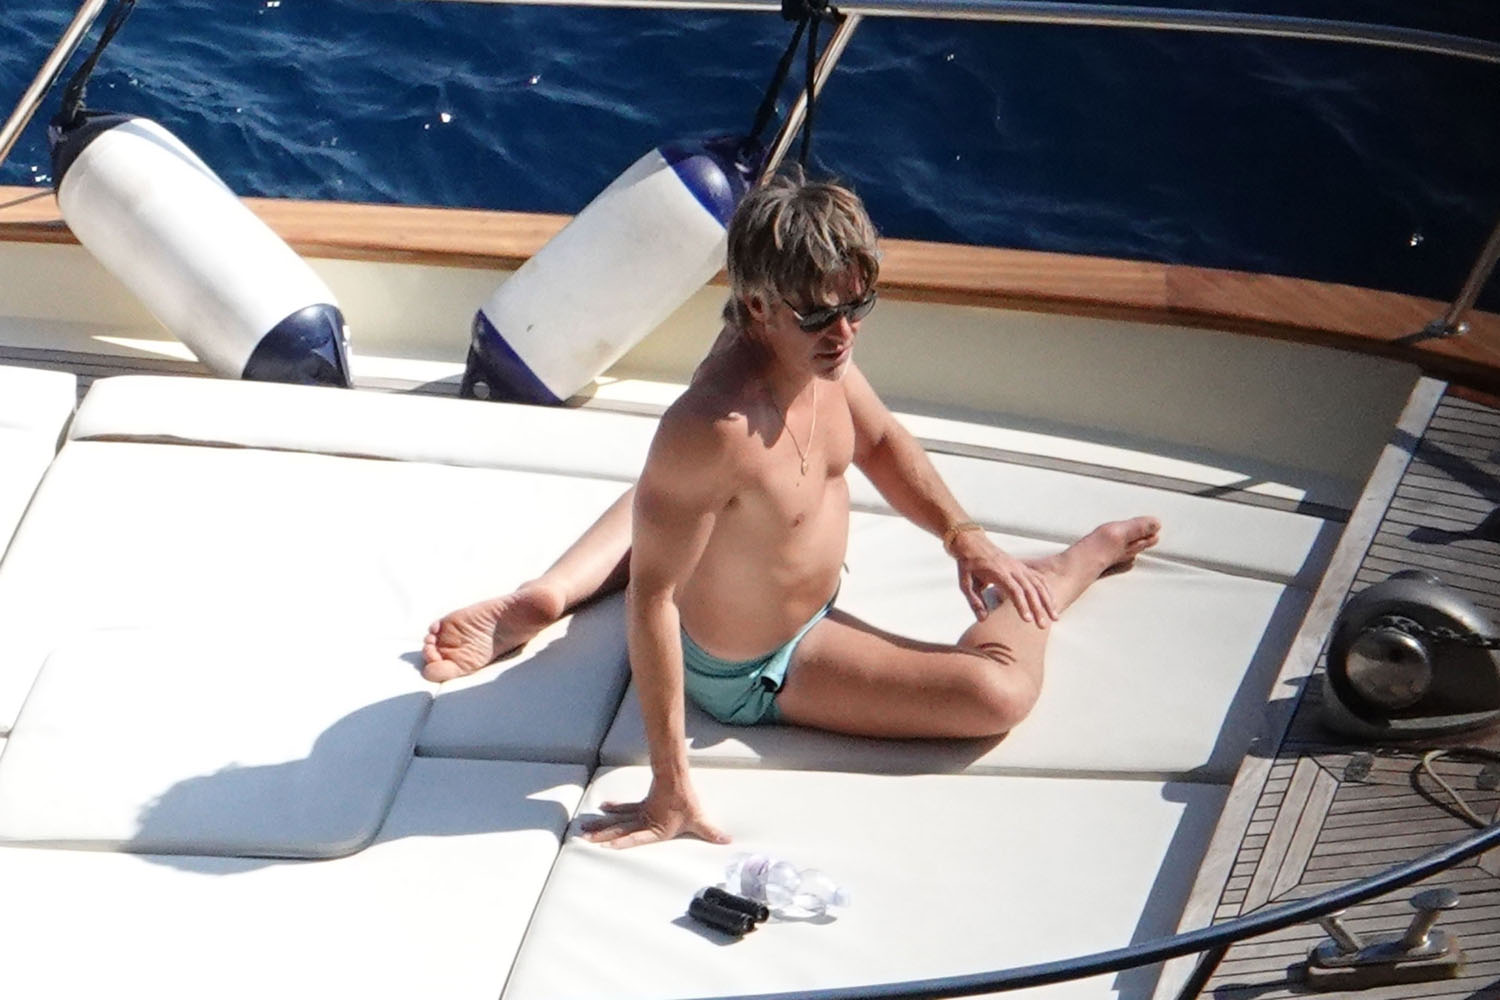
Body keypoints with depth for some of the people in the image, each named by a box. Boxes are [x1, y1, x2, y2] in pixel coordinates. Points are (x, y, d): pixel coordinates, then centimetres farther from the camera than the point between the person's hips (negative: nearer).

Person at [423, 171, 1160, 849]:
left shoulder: (815, 343, -16)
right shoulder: (712, 429, -39)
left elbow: (879, 440, 6)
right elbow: (650, 596, -33)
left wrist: (962, 535, -4)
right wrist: (670, 787, -31)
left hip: (809, 604, 9)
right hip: (752, 674, -8)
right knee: (999, 693, -19)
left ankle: (541, 601, 22)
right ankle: (1078, 564, 14)